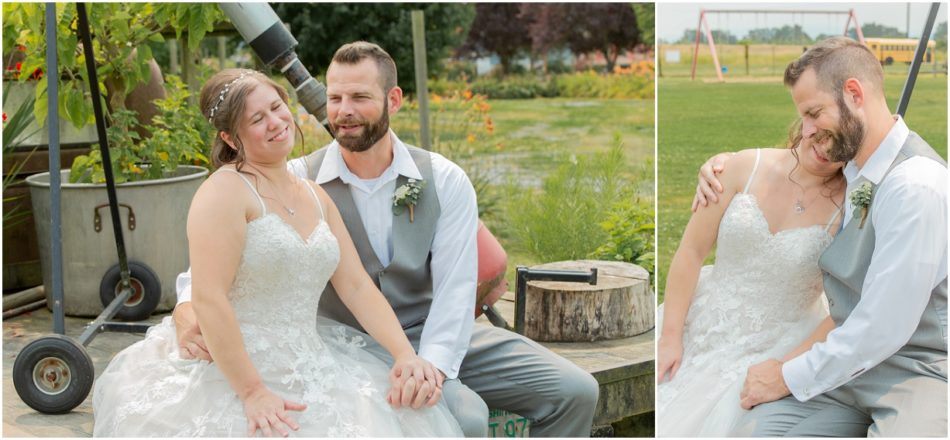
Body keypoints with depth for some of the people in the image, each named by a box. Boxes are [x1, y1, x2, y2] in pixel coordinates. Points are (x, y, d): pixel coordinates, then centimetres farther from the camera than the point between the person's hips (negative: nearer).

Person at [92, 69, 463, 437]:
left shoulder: (316, 197, 13)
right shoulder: (226, 190, -10)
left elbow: (356, 286, 9)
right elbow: (208, 300, -17)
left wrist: (406, 356, -4)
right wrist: (252, 393, -19)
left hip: (306, 373, 6)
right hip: (233, 376, -6)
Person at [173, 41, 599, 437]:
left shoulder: (446, 182, -5)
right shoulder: (298, 182, -9)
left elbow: (454, 288, -13)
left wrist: (432, 366, -29)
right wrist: (189, 307, -36)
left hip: (437, 338, 4)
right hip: (356, 348, -3)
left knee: (574, 391, -6)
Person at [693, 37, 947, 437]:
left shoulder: (915, 186, -20)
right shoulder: (847, 165, 5)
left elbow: (882, 330, -20)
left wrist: (789, 377, -10)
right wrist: (724, 165, 10)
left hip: (918, 370, -6)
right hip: (852, 358, 7)